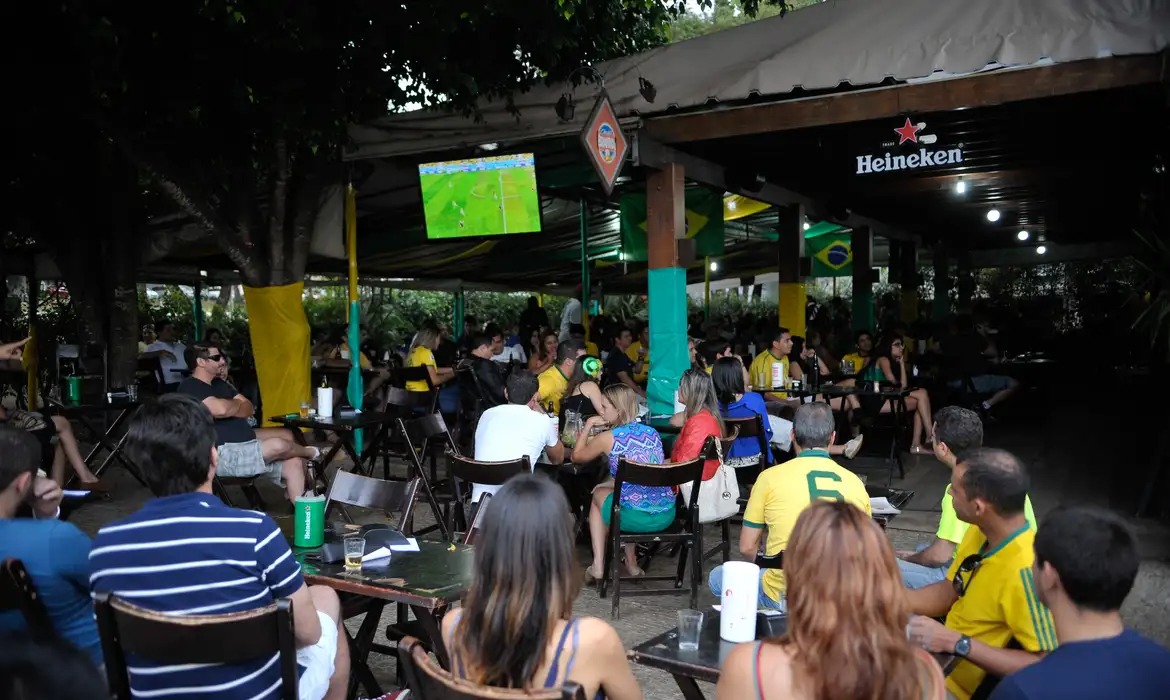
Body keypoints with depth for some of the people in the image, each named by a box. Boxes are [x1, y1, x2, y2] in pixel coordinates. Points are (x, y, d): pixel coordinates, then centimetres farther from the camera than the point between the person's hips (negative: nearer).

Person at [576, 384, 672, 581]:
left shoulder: (608, 438, -7)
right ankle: (631, 562, 35)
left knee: (598, 494, 27)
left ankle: (598, 566, 20)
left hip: (635, 518, -5)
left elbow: (577, 457, 11)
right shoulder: (652, 432, 9)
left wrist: (588, 426, 20)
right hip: (667, 516, 5)